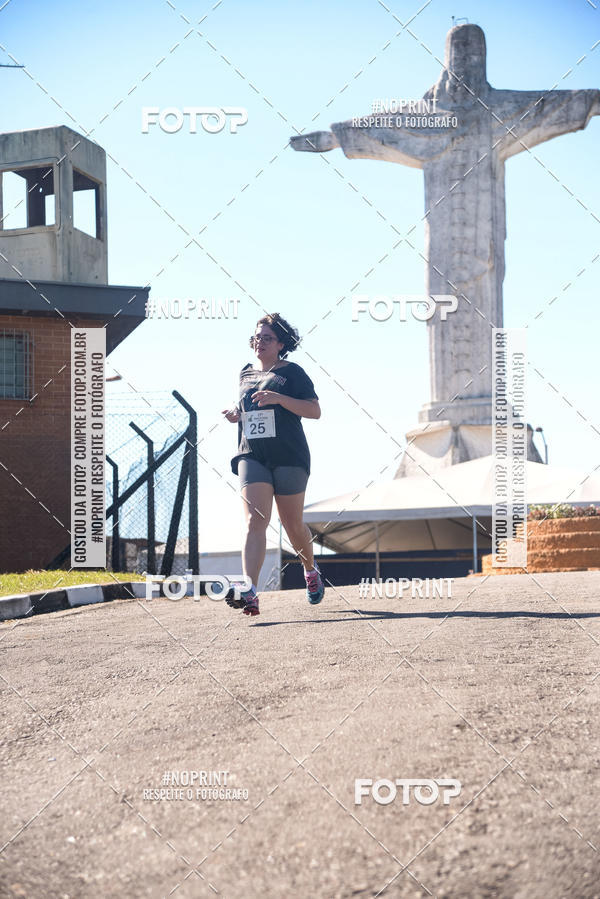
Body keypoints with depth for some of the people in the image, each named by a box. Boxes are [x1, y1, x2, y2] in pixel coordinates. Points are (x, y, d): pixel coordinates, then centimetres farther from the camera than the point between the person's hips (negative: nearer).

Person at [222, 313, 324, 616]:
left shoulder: (292, 372, 1)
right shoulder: (246, 373, 17)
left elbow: (315, 410, -6)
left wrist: (279, 398, -18)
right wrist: (236, 412, 9)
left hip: (289, 457, -3)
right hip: (252, 455, 3)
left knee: (292, 523, 6)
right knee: (254, 521, -14)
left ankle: (311, 570, 37)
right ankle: (249, 593, -28)